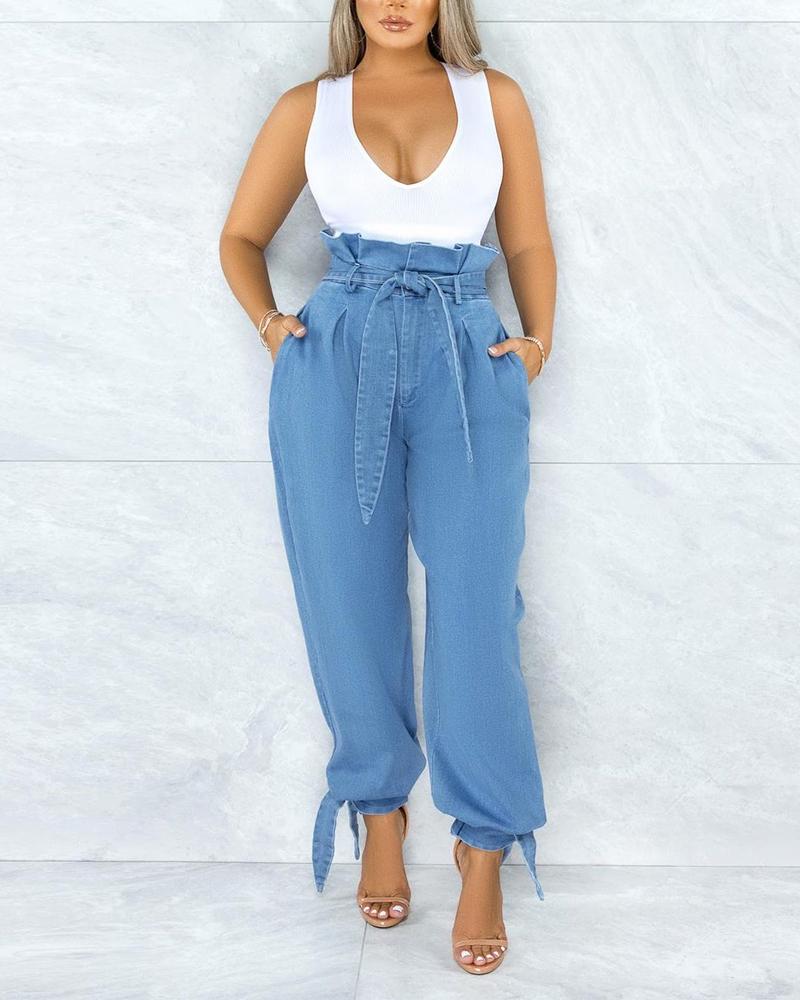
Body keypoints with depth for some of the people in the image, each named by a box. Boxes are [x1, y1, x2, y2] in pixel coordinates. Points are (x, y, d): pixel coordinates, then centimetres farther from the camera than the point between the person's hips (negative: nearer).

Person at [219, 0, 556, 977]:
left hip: (469, 366, 0)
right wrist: (269, 322, 1)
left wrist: (539, 338, 0)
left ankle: (484, 849, 6)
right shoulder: (308, 107, 12)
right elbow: (242, 236, 18)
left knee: (474, 609, -8)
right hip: (338, 363, 1)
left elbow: (529, 242, 15)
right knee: (351, 603, 4)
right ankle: (380, 812, 23)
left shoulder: (495, 98, 13)